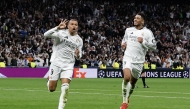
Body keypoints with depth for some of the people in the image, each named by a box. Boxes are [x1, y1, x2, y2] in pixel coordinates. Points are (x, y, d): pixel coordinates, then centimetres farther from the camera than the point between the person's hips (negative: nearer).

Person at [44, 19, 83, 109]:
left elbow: (78, 56, 16)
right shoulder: (62, 33, -5)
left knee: (65, 88, -15)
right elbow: (46, 35, -16)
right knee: (51, 89, 0)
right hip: (56, 63, -2)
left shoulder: (79, 40, 8)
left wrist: (78, 55, -10)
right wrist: (57, 27, -27)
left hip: (68, 65, 2)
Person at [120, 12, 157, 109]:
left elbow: (153, 46, -5)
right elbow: (124, 39, 26)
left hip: (139, 61, 0)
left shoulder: (147, 32, -1)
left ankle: (127, 98, 43)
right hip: (128, 58, 0)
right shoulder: (128, 30, 9)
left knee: (133, 82, 14)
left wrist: (143, 42, -18)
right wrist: (123, 44, 4)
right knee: (127, 77, -24)